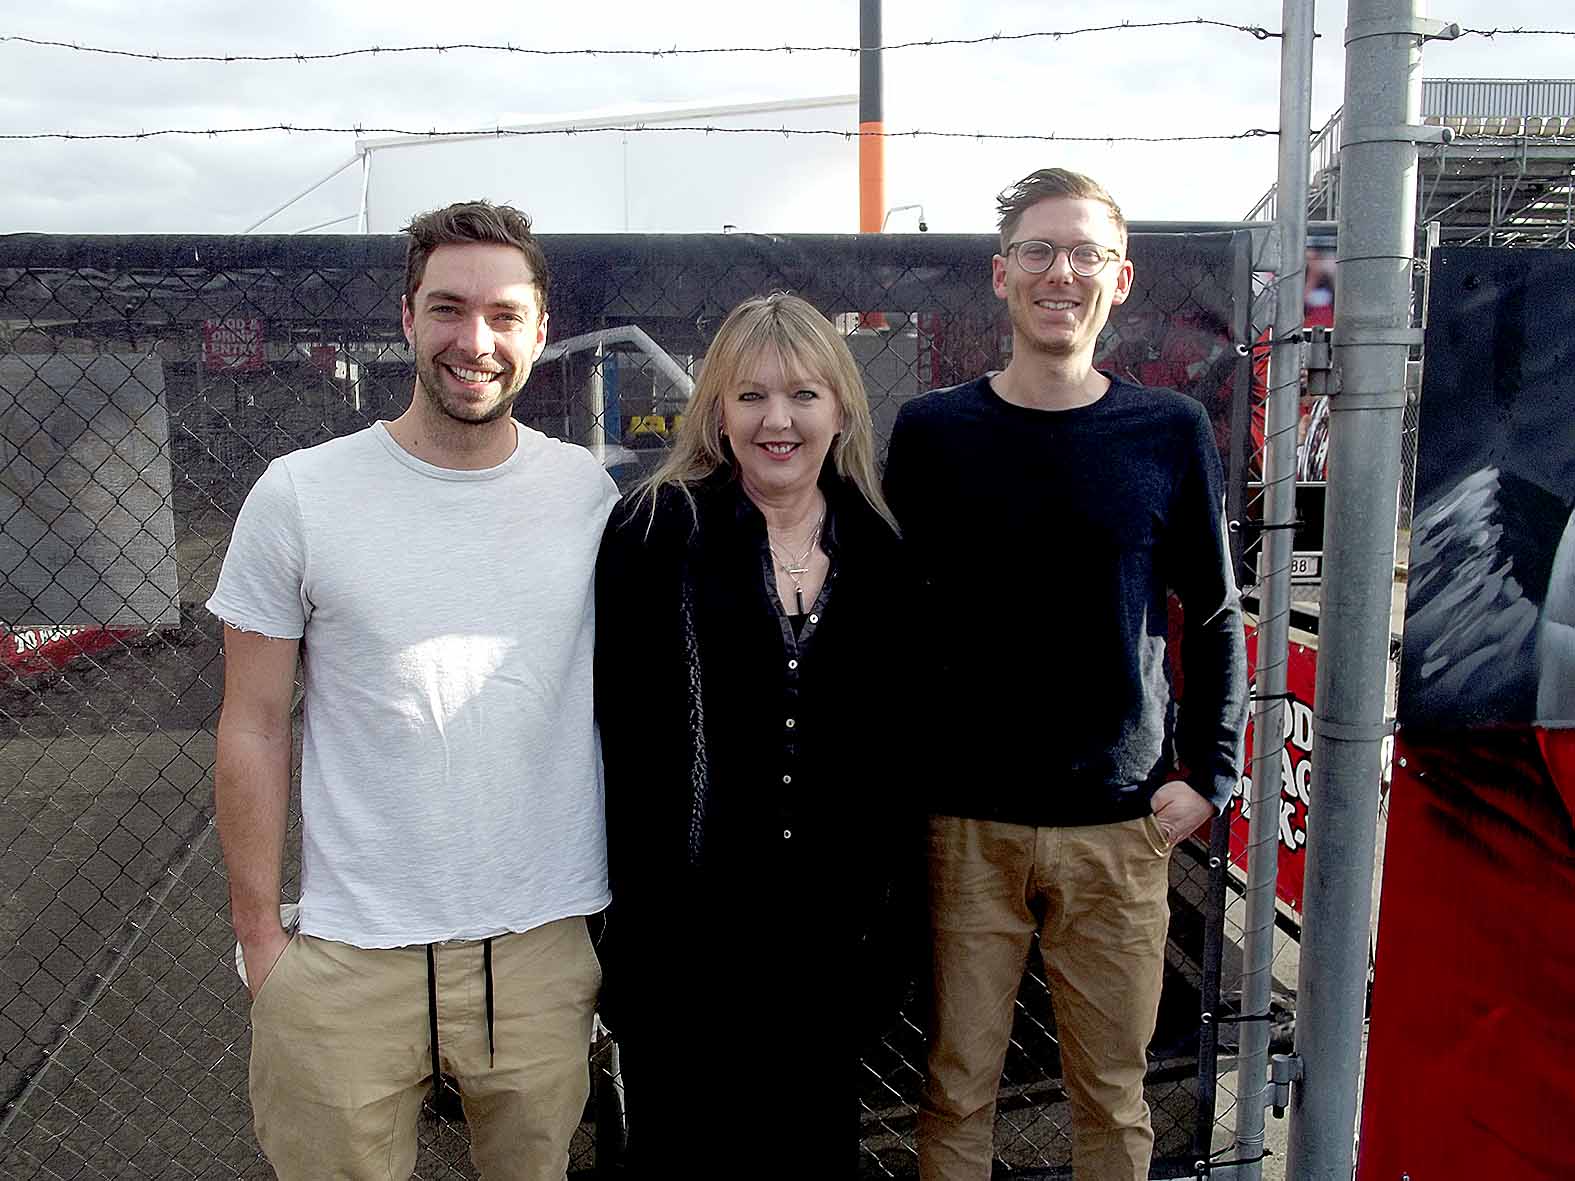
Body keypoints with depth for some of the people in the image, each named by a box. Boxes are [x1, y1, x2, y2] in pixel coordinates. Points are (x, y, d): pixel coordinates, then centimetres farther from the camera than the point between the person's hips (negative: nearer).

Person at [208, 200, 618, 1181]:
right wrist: (259, 929, -1)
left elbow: (621, 704, 6)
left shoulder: (589, 495, -2)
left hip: (546, 945, 2)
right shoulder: (299, 496, -7)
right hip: (345, 955, -1)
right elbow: (254, 727, -1)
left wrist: (628, 916, 6)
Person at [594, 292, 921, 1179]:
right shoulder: (659, 532, -7)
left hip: (834, 930, 3)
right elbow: (621, 725, -9)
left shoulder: (880, 549, 4)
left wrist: (893, 906, 7)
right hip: (689, 929, -3)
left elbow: (901, 743, 8)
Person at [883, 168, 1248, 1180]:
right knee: (957, 1090, 9)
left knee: (1114, 1095, 13)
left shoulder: (1171, 432, 2)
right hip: (967, 826, 0)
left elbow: (1216, 619, 8)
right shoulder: (931, 431, 0)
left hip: (1122, 828, 1)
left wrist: (1209, 776, 2)